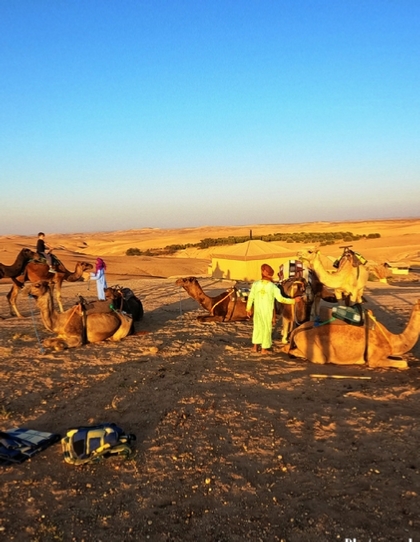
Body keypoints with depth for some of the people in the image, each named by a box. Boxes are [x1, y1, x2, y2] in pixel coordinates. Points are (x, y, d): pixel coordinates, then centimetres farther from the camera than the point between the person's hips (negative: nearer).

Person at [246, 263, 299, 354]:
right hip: (268, 311, -2)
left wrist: (248, 308, 10)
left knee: (257, 327, 19)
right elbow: (280, 299, -15)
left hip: (257, 310, 2)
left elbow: (251, 297, -3)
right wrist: (293, 300, -5)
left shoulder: (255, 284, -9)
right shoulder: (273, 287, -15)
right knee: (267, 328, 11)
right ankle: (264, 348, 16)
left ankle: (255, 346, 24)